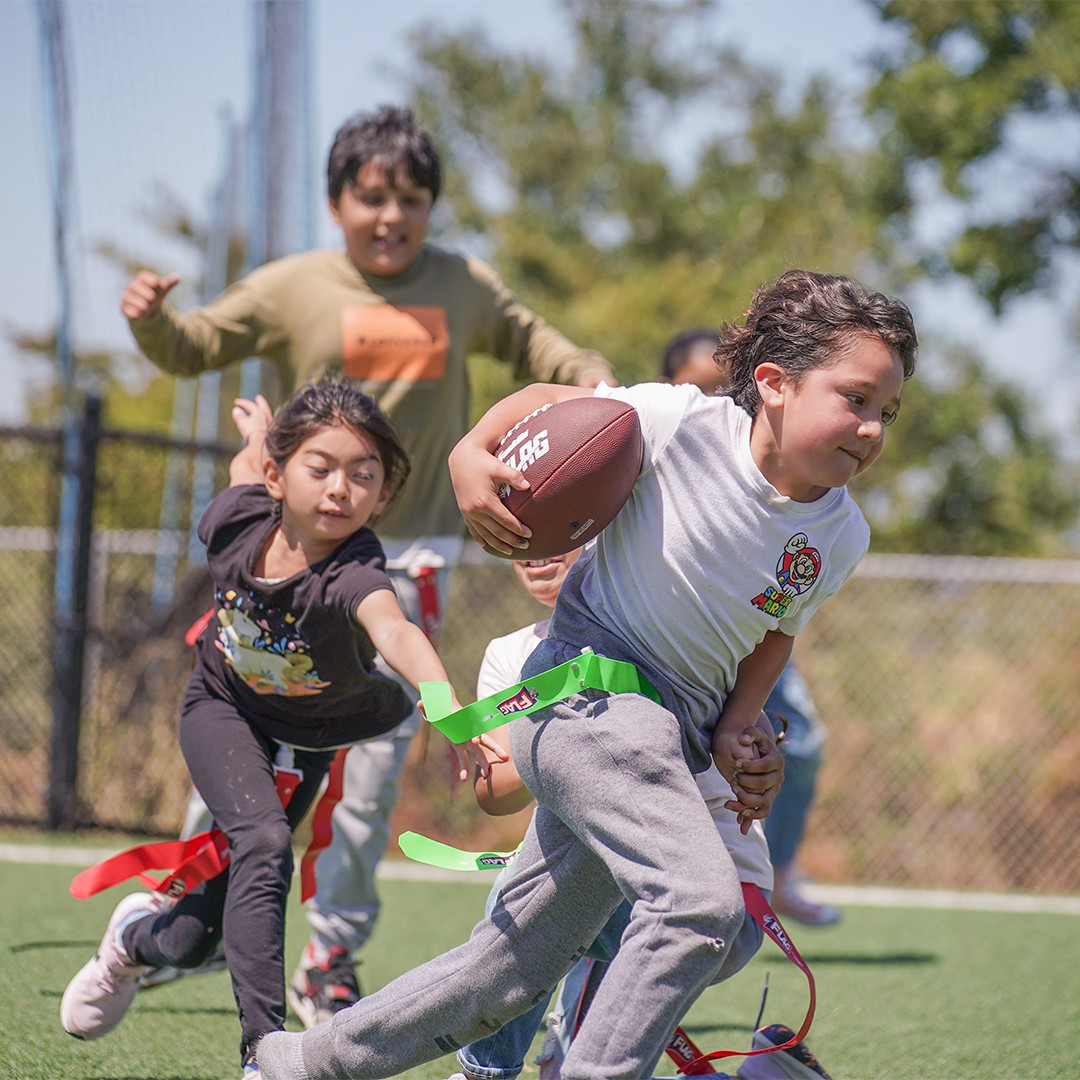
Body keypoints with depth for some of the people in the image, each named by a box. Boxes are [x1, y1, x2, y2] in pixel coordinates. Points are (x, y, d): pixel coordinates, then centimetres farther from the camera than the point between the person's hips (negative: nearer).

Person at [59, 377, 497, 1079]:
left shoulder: (352, 572, -39)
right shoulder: (238, 520, -26)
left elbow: (395, 632, -61)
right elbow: (249, 464, -2)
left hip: (305, 737, -1)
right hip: (223, 709, 1)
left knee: (189, 944, 0)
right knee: (263, 843, -29)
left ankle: (139, 937, 36)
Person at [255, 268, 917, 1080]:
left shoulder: (841, 537, 0)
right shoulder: (684, 424, -16)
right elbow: (546, 402, 0)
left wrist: (738, 726, 0)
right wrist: (471, 454, -16)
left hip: (670, 736, 7)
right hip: (591, 686, -7)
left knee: (510, 968, 12)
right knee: (702, 901, -28)